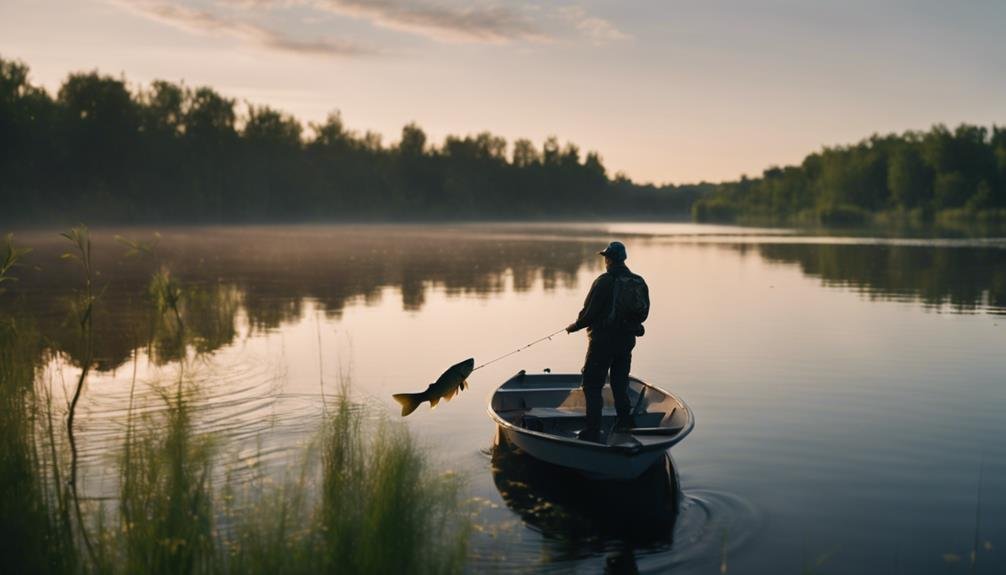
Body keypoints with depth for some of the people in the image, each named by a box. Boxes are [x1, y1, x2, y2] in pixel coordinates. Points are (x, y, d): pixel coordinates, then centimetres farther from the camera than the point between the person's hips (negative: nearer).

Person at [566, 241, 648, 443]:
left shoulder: (603, 282, -15)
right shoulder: (639, 282, 4)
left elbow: (589, 313, -13)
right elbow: (643, 314, 11)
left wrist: (574, 327, 5)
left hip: (603, 341, -6)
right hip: (627, 341, 6)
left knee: (592, 386, 1)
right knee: (620, 383, 22)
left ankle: (593, 431, -2)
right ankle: (625, 421, 26)